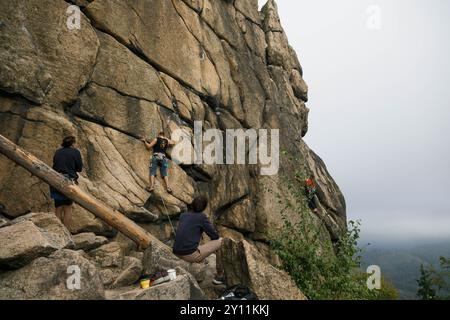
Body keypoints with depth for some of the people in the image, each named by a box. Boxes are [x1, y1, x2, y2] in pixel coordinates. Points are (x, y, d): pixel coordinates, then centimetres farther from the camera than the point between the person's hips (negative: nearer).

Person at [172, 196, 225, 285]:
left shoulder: (183, 215, 13)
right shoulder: (202, 217, -6)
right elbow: (215, 236, 1)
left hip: (178, 254, 8)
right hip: (191, 254, -8)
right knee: (221, 241, 10)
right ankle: (220, 276, 18)